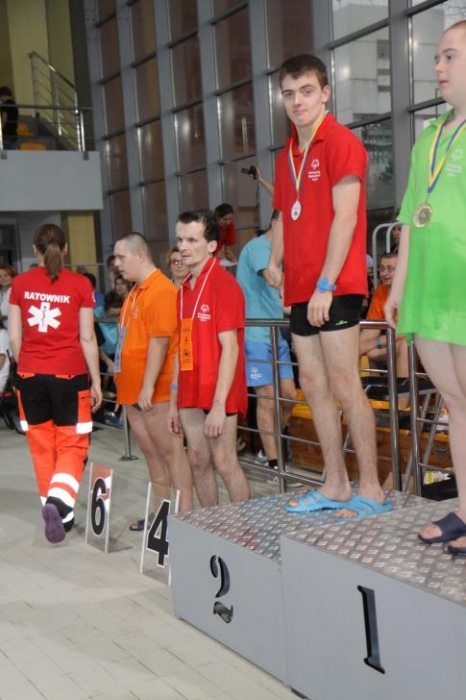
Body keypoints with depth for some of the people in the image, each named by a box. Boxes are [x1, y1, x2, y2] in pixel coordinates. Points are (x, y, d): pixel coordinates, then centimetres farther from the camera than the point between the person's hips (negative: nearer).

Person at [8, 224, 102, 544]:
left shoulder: (21, 283, 2)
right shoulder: (80, 284, -5)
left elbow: (14, 338, 3)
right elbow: (87, 338, -4)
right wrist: (96, 381, 3)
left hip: (31, 376, 3)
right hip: (69, 375, -2)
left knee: (42, 447, 13)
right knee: (72, 446, 7)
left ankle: (62, 516, 19)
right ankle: (58, 501, -17)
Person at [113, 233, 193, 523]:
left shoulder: (160, 290, -14)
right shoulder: (136, 291, 16)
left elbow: (159, 341, -21)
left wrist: (148, 386, -23)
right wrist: (125, 384, 19)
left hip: (156, 390, -10)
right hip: (135, 389, 10)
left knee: (170, 450, -4)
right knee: (151, 451, 14)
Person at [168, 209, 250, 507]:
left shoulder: (223, 283, -10)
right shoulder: (185, 288, 13)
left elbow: (230, 347, -16)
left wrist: (219, 404, -20)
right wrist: (174, 401, 15)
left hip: (218, 394, -8)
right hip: (190, 394, 8)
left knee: (225, 462, -5)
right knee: (198, 462, 11)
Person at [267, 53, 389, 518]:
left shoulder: (340, 142, -6)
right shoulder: (286, 155, 17)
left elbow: (345, 217, -13)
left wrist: (325, 284, -17)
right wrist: (275, 260, 6)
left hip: (334, 288, -8)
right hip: (301, 289, 8)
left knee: (343, 385, -7)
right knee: (313, 385, 10)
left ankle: (371, 490, 2)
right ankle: (335, 485, 19)